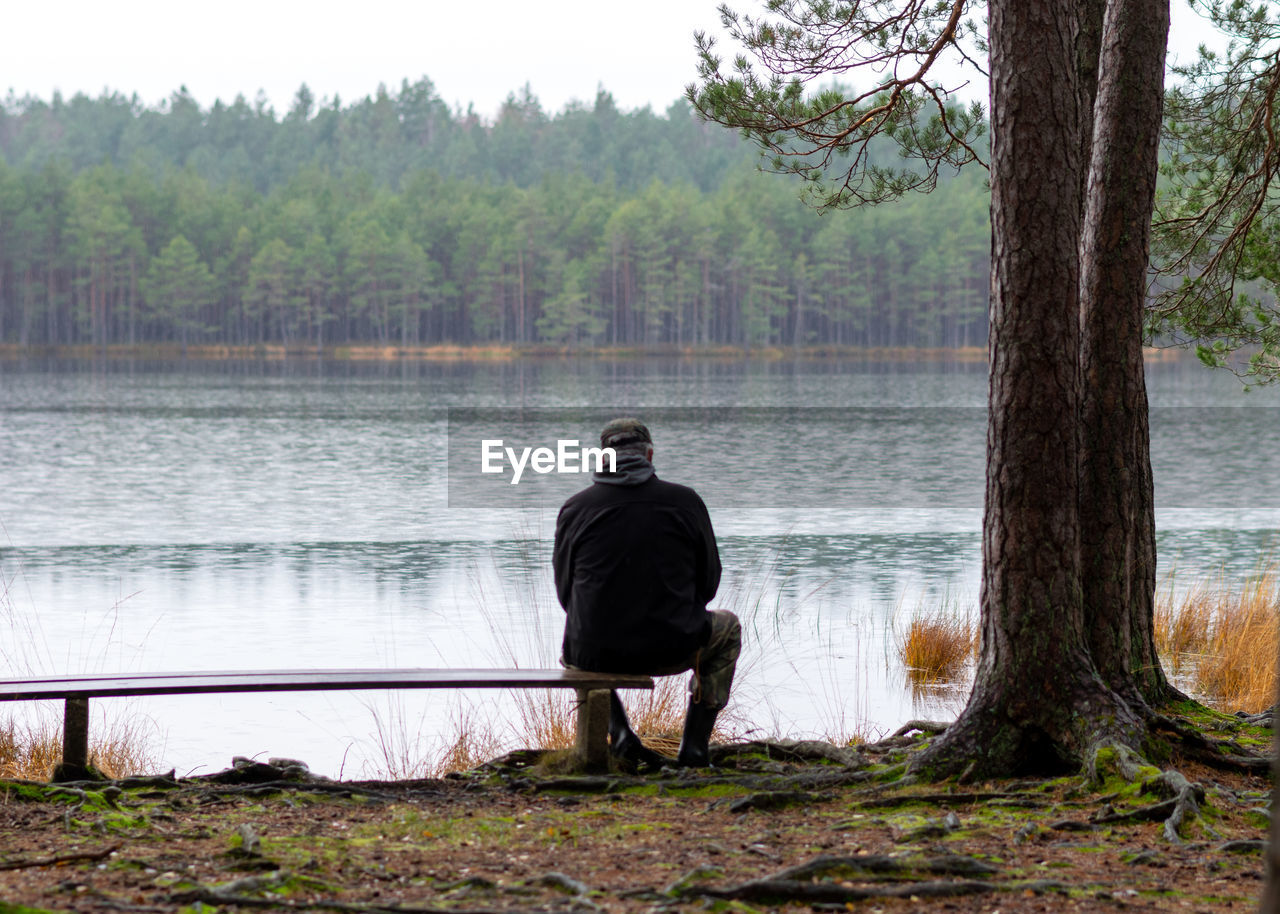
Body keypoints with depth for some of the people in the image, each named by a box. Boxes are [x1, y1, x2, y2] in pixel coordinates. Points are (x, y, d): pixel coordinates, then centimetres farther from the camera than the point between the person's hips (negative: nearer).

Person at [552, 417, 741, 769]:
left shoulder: (574, 508, -1)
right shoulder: (685, 501, -1)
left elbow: (565, 591, 9)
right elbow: (708, 582, 8)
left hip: (595, 653, 1)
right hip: (671, 651, -1)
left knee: (572, 647, 39)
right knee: (728, 628, 32)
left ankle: (619, 735, 16)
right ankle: (694, 745, 22)